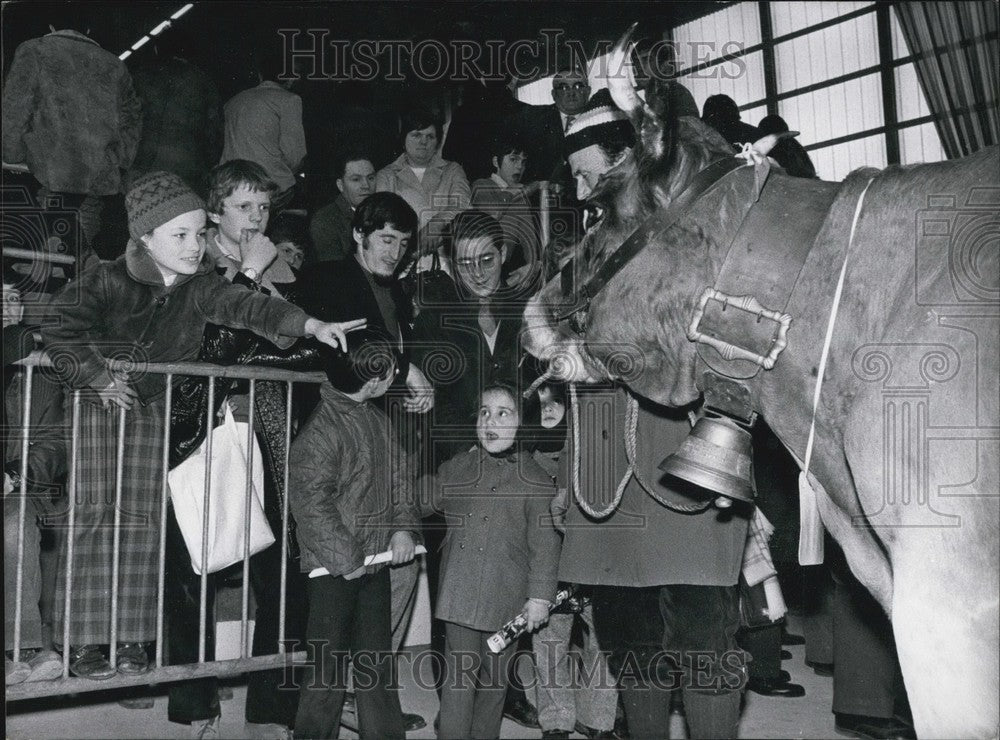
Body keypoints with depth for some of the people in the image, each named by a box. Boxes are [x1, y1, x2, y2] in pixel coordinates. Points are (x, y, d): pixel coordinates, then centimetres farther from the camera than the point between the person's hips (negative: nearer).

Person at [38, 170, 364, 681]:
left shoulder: (198, 286, -5)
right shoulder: (108, 281, -17)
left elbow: (242, 305, -19)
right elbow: (60, 330, -22)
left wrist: (310, 324, -33)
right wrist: (102, 378, -21)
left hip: (152, 406, 4)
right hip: (94, 400, -4)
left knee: (141, 518, 3)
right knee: (95, 514, -7)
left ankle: (129, 639, 8)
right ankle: (83, 643, -1)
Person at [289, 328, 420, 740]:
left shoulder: (375, 417, 4)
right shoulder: (322, 431, -19)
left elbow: (397, 474, 12)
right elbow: (311, 502, -20)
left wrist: (404, 527, -1)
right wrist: (347, 560, -16)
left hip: (376, 561, 8)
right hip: (334, 569, -8)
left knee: (377, 660, 16)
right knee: (328, 668, 3)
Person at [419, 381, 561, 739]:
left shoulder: (535, 479, 0)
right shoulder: (457, 468, 9)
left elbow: (545, 543, -4)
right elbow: (421, 500, 21)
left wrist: (539, 596, -9)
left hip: (506, 599, -1)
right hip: (459, 593, 2)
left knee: (495, 677, 12)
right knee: (458, 675, 0)